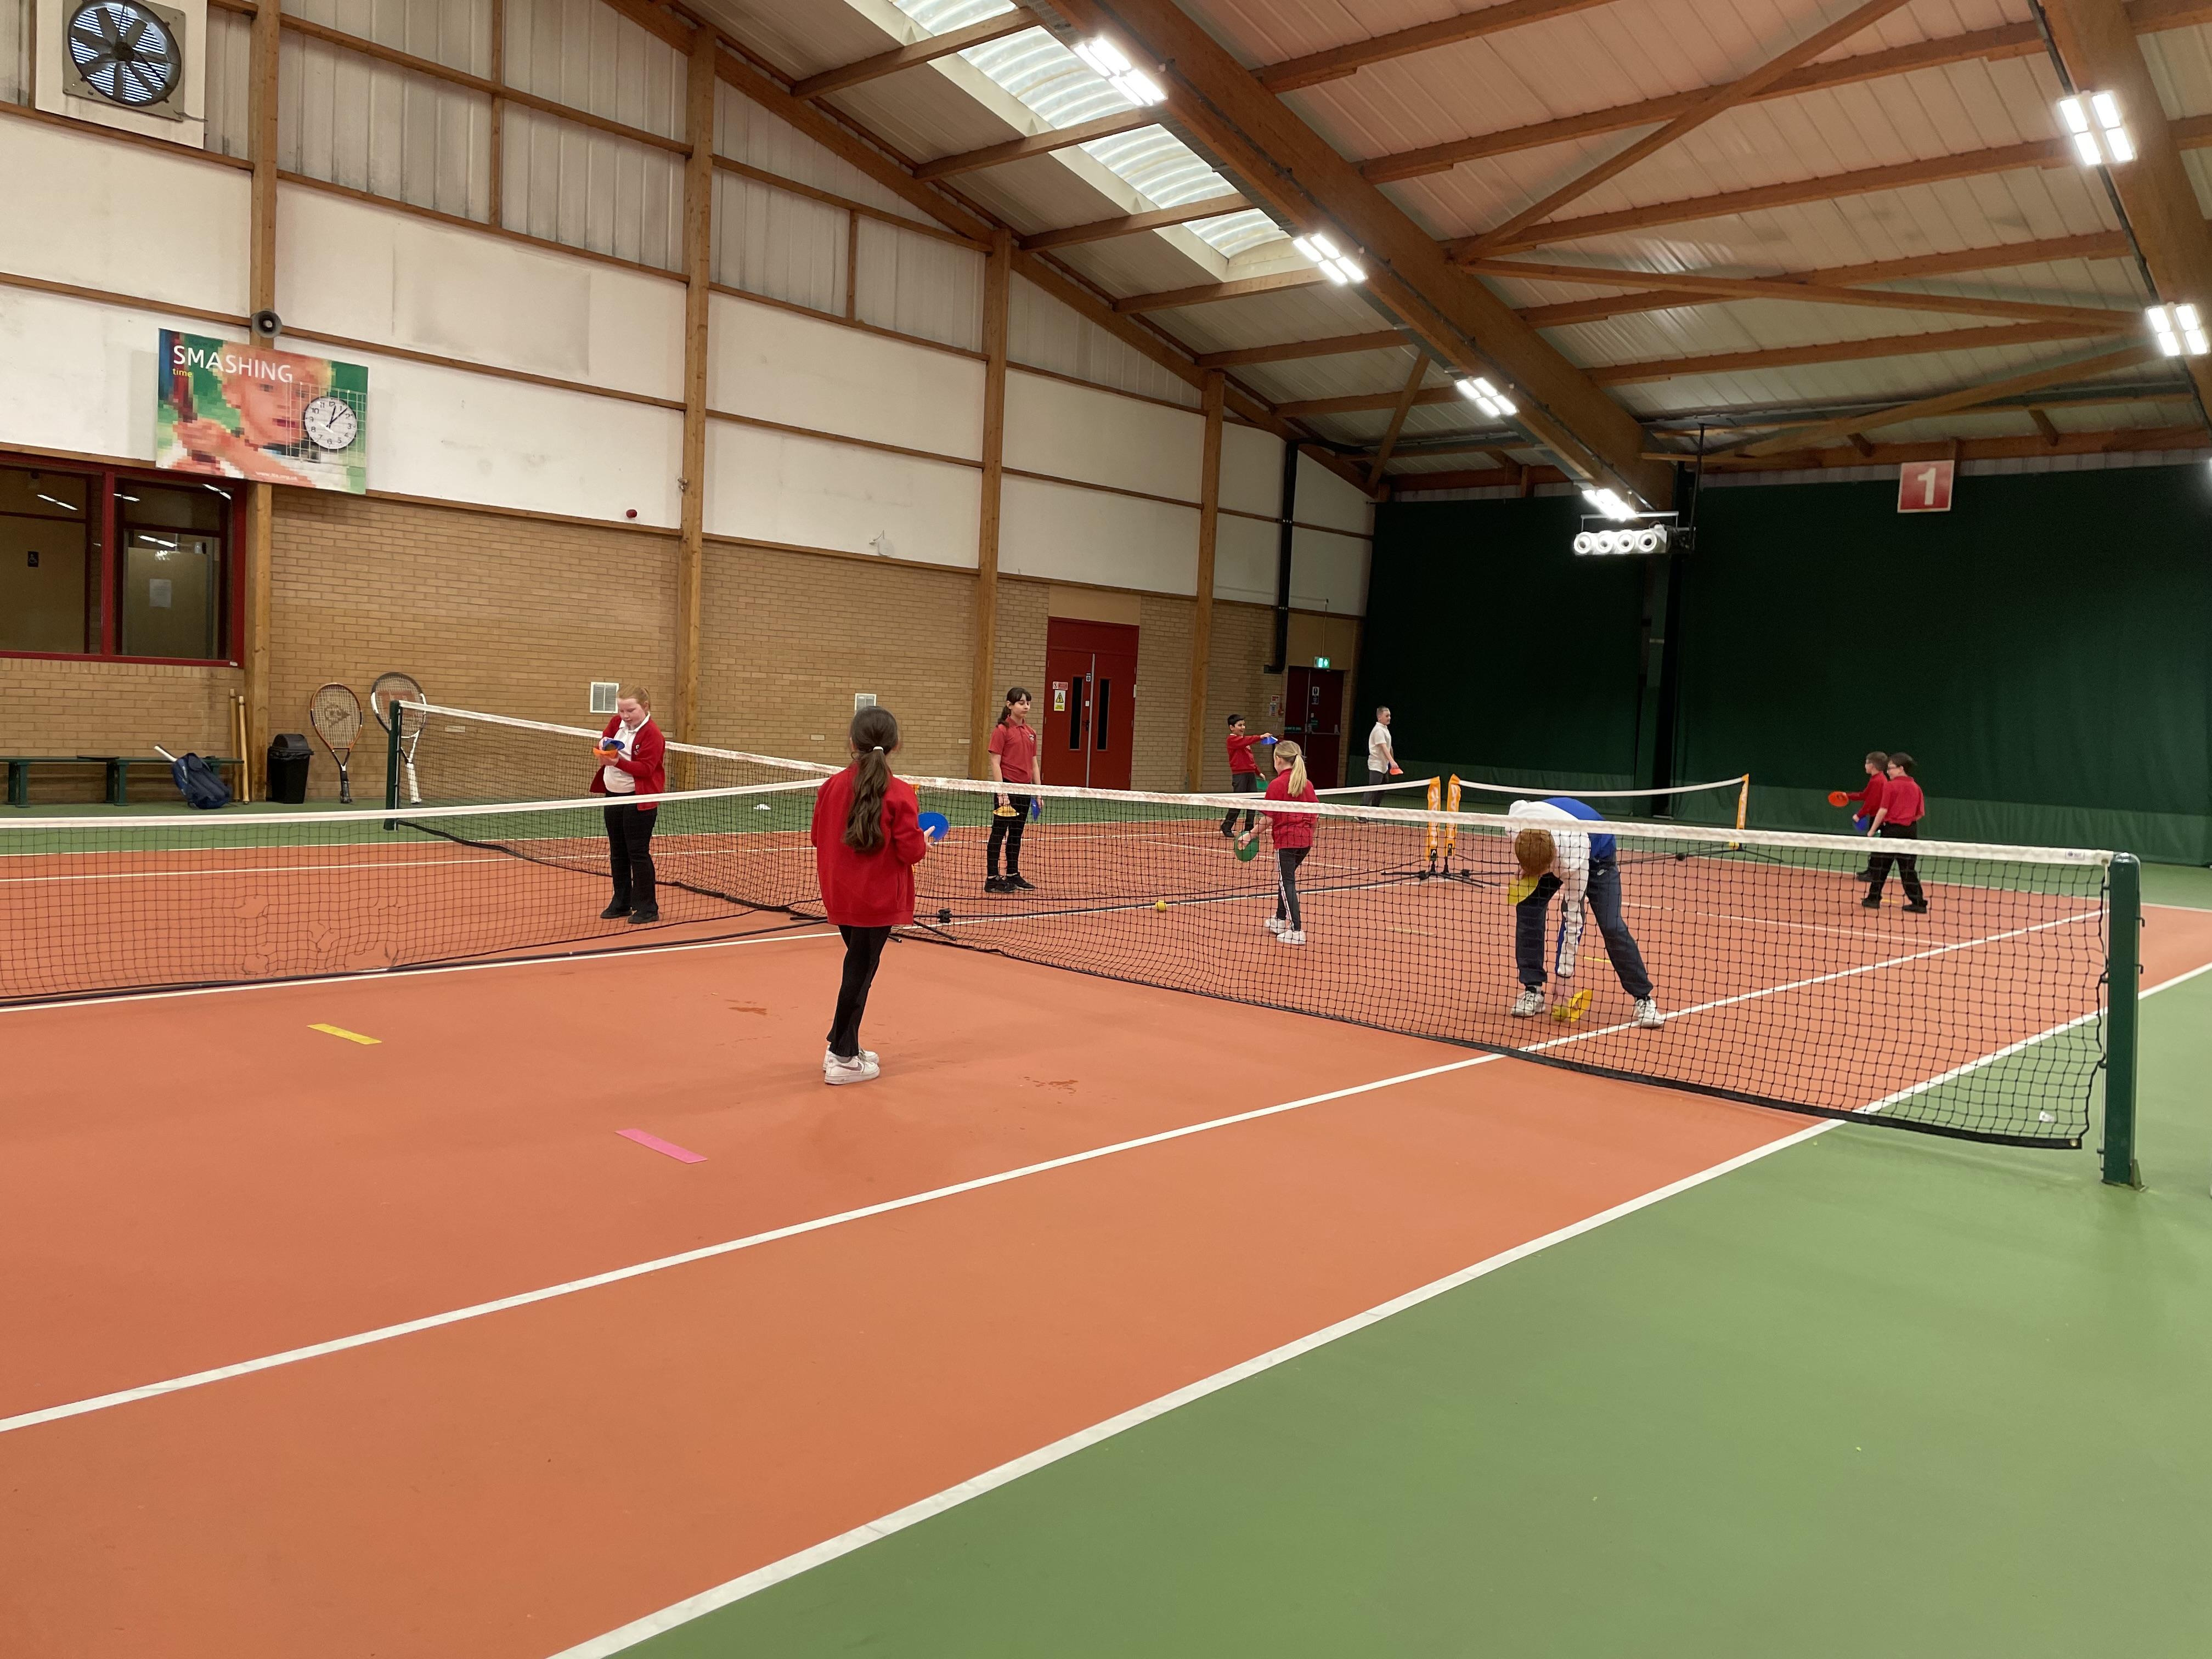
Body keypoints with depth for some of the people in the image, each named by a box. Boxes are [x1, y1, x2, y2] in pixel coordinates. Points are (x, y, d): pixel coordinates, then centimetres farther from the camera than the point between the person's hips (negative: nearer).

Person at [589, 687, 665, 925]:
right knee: (617, 853, 15)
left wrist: (619, 762, -31)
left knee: (638, 853, -5)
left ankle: (648, 908, 3)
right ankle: (621, 903, 27)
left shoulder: (651, 733, -16)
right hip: (614, 795, 8)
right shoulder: (617, 723, 4)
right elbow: (605, 738, 21)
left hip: (639, 800, -8)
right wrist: (604, 744, -2)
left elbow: (646, 768, -21)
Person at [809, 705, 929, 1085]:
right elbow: (911, 851, -17)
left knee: (858, 965, 21)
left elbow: (818, 837, 8)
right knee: (860, 971, 3)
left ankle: (843, 1046, 28)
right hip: (878, 900, -5)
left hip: (839, 896, 6)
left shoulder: (832, 786, -1)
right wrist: (924, 844, 5)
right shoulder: (900, 794, -17)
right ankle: (843, 1060, 11)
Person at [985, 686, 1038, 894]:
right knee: (999, 832, -1)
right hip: (1008, 787, -7)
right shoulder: (1002, 730, -9)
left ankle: (1013, 875, 23)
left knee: (1016, 833, 14)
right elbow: (995, 762, -12)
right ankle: (992, 879, 3)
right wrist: (1002, 791, -18)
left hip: (1024, 788, 7)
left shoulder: (1031, 732, 11)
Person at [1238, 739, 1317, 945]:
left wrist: (1250, 835, -5)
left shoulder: (1277, 784, -12)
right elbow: (1316, 817, 9)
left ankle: (1297, 931, -8)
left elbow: (1268, 820, -14)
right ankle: (1280, 921, 33)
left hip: (1286, 839, -7)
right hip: (1305, 840, 7)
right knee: (1285, 878, 22)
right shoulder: (1307, 784, 6)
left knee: (1287, 882, -2)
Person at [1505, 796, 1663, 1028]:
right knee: (1527, 909, -13)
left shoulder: (1574, 862, -45)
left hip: (1597, 855, -5)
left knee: (1611, 926, -17)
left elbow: (1574, 916, -33)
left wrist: (1565, 968, -26)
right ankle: (1533, 991, -5)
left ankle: (1644, 999, -3)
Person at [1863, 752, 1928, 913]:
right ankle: (1919, 902, 4)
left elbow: (1883, 810, -13)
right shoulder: (1916, 788, 6)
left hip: (1892, 830, -5)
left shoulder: (1891, 786, -9)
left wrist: (1872, 830, -9)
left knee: (1880, 865, 8)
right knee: (1909, 868, 8)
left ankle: (1874, 898, 13)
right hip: (1910, 830, 5)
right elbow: (1921, 814, 7)